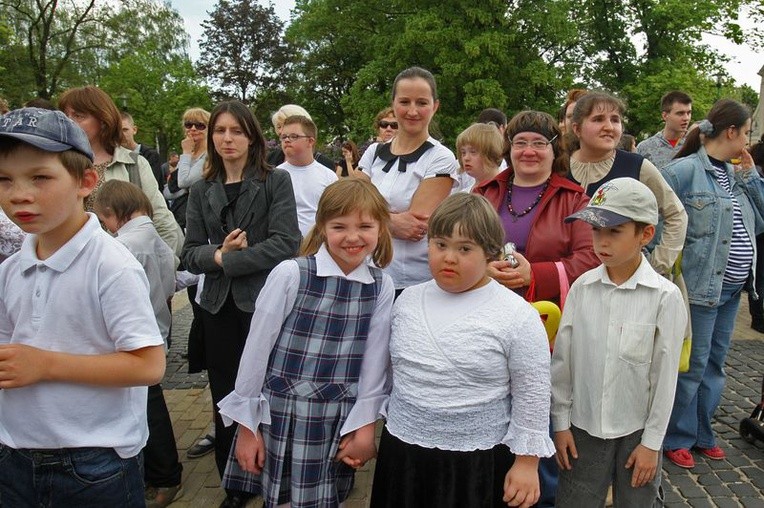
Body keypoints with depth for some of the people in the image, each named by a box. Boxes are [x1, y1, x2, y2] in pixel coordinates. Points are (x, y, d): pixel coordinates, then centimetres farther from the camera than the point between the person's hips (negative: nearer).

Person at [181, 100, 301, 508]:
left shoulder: (276, 181, -2)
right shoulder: (202, 190, 10)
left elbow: (286, 243, -13)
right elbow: (190, 253, 7)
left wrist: (227, 260, -13)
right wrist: (217, 253, -14)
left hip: (264, 302, -3)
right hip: (219, 307, 4)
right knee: (225, 401, 10)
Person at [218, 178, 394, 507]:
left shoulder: (382, 287, -3)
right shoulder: (291, 275, -12)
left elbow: (374, 360, 1)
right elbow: (256, 349, -6)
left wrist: (364, 425, 0)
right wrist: (246, 425, -1)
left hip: (339, 424, 2)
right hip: (280, 415, -2)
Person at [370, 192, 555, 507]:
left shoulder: (517, 316, -12)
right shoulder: (407, 300, 1)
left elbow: (531, 396, -7)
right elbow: (384, 370, 12)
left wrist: (526, 462, -5)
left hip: (478, 463, -4)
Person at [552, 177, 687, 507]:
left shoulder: (665, 297, -13)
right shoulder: (582, 287, -7)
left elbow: (665, 375, -8)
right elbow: (562, 359, 0)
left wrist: (652, 443, -4)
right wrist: (561, 422, 3)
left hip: (636, 431, -2)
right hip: (583, 428, 2)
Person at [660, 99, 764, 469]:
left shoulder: (734, 173, 11)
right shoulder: (684, 170, -14)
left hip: (731, 288, 8)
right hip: (699, 286, -8)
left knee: (714, 364, 17)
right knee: (692, 365, 1)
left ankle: (700, 433, 32)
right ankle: (677, 438, 18)